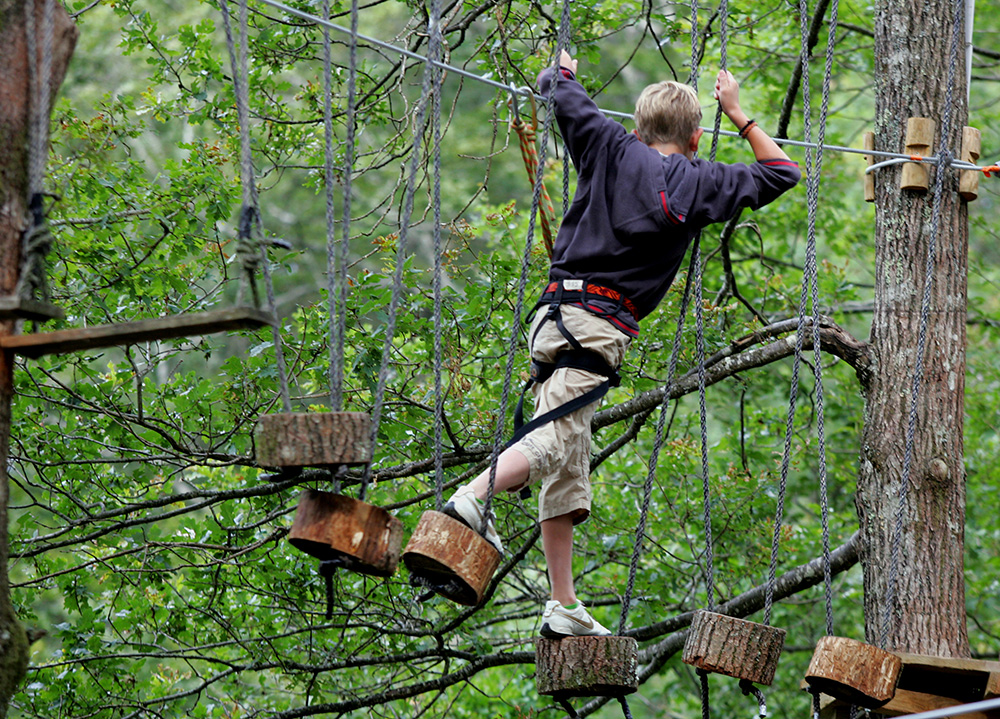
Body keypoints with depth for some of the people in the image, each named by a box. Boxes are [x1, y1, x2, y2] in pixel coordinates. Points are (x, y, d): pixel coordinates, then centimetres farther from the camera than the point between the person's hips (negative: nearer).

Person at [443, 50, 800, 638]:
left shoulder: (613, 150, 13)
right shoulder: (699, 184, 9)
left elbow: (562, 90, 16)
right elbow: (781, 172, 21)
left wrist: (563, 66, 38)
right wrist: (738, 114, 29)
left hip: (556, 316, 5)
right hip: (598, 325, -5)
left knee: (569, 467, 6)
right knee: (554, 443, -17)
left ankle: (564, 607, 7)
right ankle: (474, 496, -44)